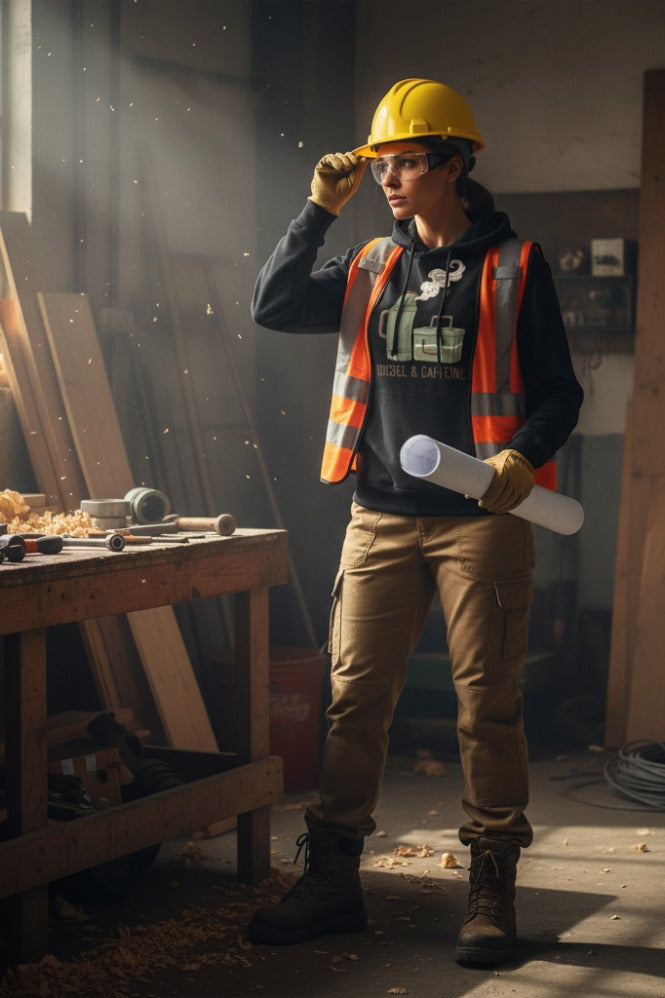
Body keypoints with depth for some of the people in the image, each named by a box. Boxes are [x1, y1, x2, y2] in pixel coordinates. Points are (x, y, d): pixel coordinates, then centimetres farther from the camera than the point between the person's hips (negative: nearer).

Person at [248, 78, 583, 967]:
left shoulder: (512, 266, 2)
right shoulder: (373, 267, 14)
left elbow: (559, 392, 1)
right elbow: (273, 308, 7)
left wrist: (522, 455, -19)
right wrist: (320, 211, 2)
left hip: (480, 520, -4)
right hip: (381, 519, 4)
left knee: (488, 707, -1)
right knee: (355, 699, 4)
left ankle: (492, 892, 9)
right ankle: (333, 881, 13)